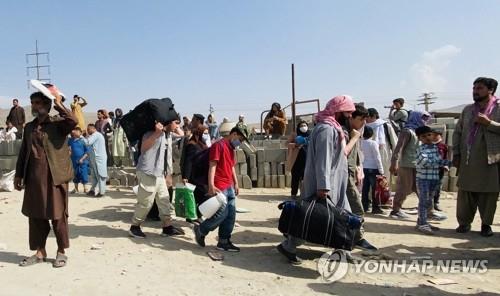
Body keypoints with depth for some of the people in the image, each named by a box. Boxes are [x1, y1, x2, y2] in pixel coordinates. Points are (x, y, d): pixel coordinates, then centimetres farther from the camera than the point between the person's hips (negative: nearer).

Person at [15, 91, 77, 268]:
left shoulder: (58, 123, -2)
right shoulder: (29, 127, 14)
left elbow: (73, 121, -25)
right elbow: (23, 152, 17)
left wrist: (59, 104, -16)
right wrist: (19, 175, 15)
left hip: (55, 177, -5)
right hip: (34, 178, 5)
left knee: (58, 215, 3)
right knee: (35, 216, 10)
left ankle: (61, 252, 17)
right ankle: (40, 252, 23)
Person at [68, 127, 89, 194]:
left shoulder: (83, 141, -6)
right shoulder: (70, 140, 3)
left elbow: (87, 151, -6)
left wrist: (82, 159, -12)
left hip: (82, 161, -3)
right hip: (74, 161, 4)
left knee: (84, 175, -2)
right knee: (75, 175, 13)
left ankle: (85, 188, 10)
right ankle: (76, 188, 26)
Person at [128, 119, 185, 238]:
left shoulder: (163, 135, 13)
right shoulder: (153, 132, -15)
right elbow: (143, 148, -32)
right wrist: (156, 134, -41)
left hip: (158, 173, 9)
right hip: (148, 173, -9)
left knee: (164, 200, 9)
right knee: (145, 202, -1)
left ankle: (167, 227, 15)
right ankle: (134, 227, 16)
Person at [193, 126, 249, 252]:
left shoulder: (231, 148, 18)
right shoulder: (218, 145, -11)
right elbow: (212, 166, -17)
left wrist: (236, 183, 21)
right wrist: (211, 185, -24)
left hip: (229, 187, 9)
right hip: (219, 187, -9)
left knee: (231, 215, 7)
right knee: (222, 214, -8)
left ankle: (224, 241, 15)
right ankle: (200, 230, 12)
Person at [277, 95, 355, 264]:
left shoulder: (333, 127, 15)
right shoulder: (326, 129, -19)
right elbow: (322, 160, -25)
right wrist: (323, 187, -28)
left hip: (334, 184, 10)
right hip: (323, 184, -10)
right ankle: (288, 247, 9)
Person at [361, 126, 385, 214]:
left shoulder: (361, 143, 1)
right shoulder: (373, 143, -11)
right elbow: (377, 157, -10)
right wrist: (381, 170, -7)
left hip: (364, 168, 5)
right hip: (373, 168, -5)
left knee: (365, 188, 10)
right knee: (375, 188, 2)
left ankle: (364, 206, 15)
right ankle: (376, 208, 5)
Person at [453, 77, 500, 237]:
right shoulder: (468, 109, 13)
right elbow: (457, 132, 14)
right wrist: (456, 154, 8)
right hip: (468, 160, 3)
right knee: (465, 193, 5)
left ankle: (486, 224, 16)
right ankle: (464, 222, 15)